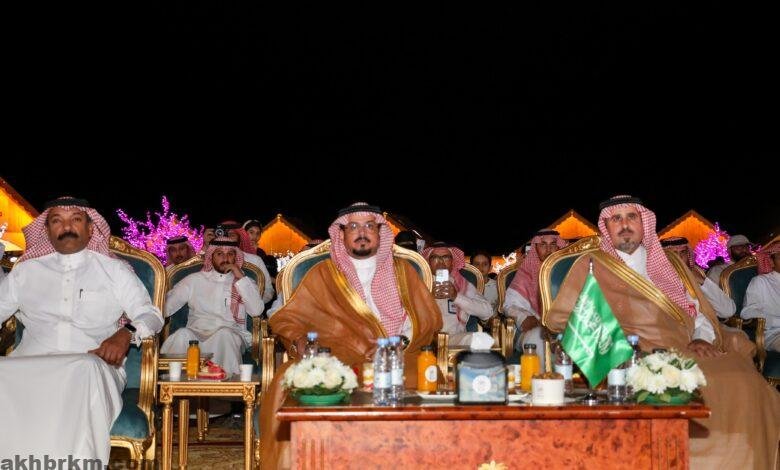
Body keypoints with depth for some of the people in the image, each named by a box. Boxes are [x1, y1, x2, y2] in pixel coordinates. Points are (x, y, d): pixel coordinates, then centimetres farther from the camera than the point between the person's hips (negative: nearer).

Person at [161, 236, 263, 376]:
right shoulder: (194, 280, 18)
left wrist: (241, 278, -5)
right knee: (183, 334, -33)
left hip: (231, 335, 0)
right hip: (196, 334, 1)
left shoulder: (245, 282, 16)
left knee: (224, 334, -36)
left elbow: (256, 311, -3)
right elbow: (166, 307, 13)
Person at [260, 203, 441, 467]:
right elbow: (286, 319, 14)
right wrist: (299, 341, -9)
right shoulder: (322, 274, 15)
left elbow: (430, 319, 13)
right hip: (336, 359, 0)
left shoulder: (402, 271, 18)